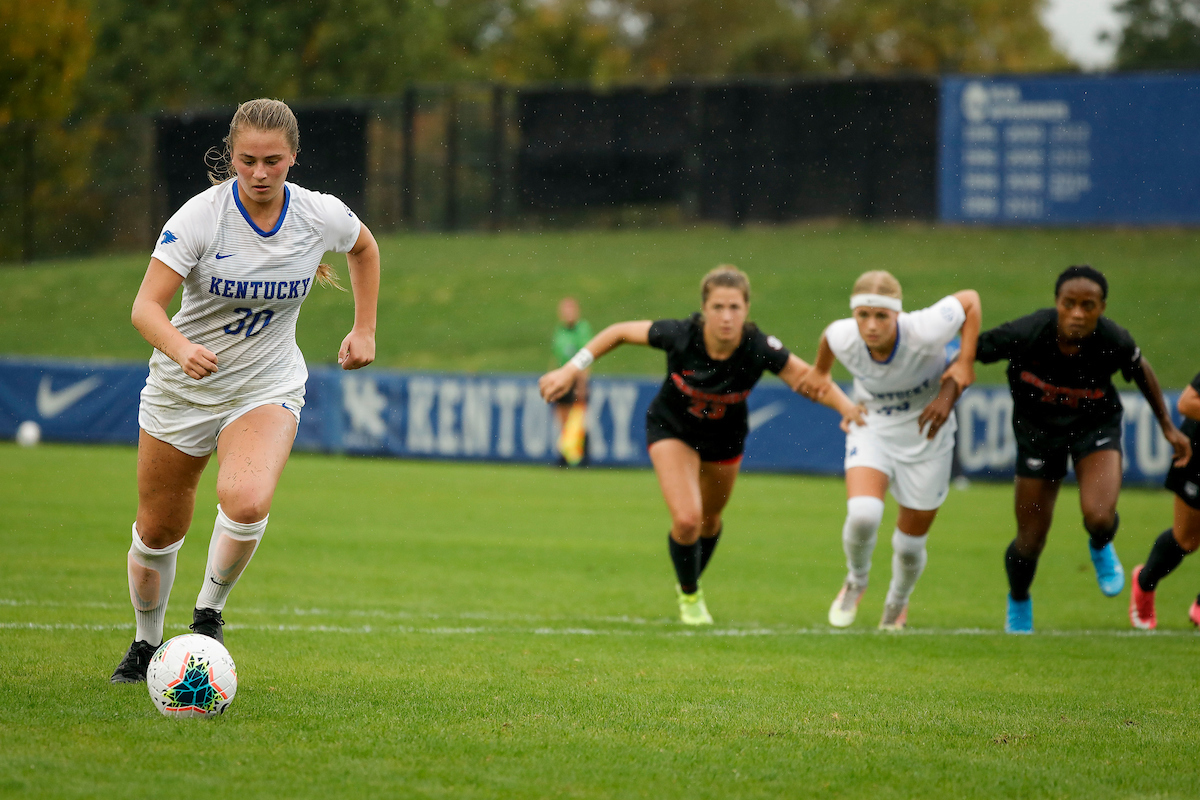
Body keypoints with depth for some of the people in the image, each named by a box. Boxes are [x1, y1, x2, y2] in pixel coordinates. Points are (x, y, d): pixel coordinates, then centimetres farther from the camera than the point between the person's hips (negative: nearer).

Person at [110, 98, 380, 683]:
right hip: (182, 389, 0)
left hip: (267, 389, 0)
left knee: (247, 503, -29)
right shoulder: (200, 217, -19)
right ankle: (147, 642, 37)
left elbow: (364, 248, 15)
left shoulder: (320, 215, -10)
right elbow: (146, 306, -25)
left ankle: (209, 613, -3)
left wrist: (364, 330, 11)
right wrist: (181, 349, -44)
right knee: (157, 531, 10)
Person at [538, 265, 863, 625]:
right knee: (686, 519, -18)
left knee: (709, 520, 22)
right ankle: (689, 597, 12)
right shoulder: (681, 335, -34)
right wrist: (571, 370, -20)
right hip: (672, 430, -2)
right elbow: (620, 332, -19)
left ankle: (692, 584, 53)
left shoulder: (758, 348, -33)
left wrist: (846, 406, -44)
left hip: (724, 440, 2)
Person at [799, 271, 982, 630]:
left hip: (926, 432, -1)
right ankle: (856, 580, 9)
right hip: (872, 429, 1)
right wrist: (820, 371, 20)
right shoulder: (843, 338, -24)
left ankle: (897, 603, 44)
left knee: (910, 544, 9)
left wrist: (964, 367, -18)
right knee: (862, 514, -26)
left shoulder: (924, 332, -33)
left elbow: (970, 300, -15)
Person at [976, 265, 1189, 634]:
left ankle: (1101, 548, 15)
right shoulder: (1025, 334, -31)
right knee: (1030, 542, 6)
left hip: (1095, 424, 0)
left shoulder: (1114, 342, -27)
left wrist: (1167, 426, 5)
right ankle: (1018, 604, 41)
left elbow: (1140, 370, -3)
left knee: (1099, 517, -26)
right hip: (1038, 429, 0)